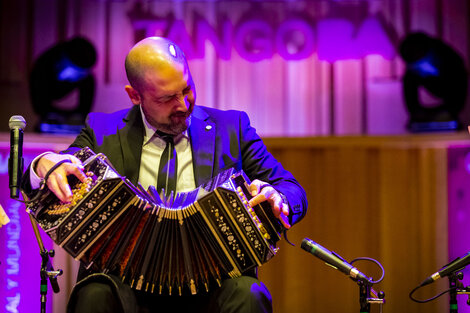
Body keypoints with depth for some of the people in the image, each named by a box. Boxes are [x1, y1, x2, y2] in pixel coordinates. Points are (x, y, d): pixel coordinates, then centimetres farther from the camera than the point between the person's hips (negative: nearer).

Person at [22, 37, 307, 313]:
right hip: (129, 285, 0)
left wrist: (276, 200, -17)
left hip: (210, 287, 1)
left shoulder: (231, 127, 11)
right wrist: (44, 165, -20)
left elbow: (292, 190, 9)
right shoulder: (102, 132, 10)